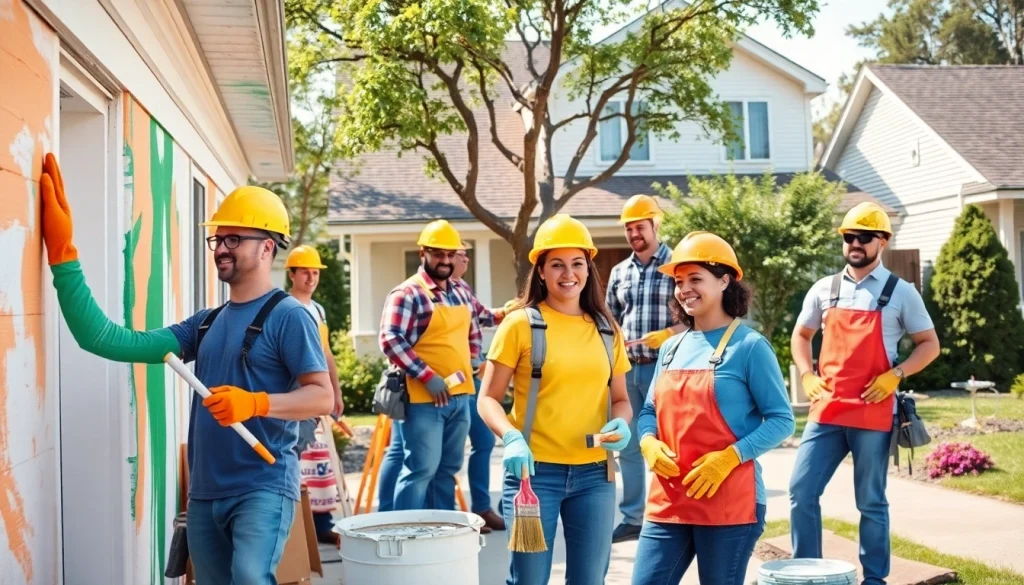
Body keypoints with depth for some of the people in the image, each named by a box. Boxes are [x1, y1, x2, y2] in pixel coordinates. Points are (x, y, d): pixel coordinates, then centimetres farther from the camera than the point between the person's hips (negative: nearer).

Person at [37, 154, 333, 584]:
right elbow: (108, 340, 6)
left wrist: (255, 403, -29)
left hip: (263, 487, -7)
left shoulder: (288, 316, -6)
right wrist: (63, 258, 1)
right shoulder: (206, 323, 14)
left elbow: (322, 396, -13)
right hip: (204, 491, 7)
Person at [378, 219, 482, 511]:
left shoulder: (461, 292, 14)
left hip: (460, 396, 8)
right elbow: (390, 341, -19)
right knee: (421, 469, -7)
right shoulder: (407, 294, -11)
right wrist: (427, 377, -21)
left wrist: (470, 365, 12)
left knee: (449, 467, 13)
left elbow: (473, 334, 28)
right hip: (424, 398, -8)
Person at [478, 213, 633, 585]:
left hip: (594, 474, 4)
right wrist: (511, 438, -22)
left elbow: (620, 399, 16)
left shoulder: (606, 330, 10)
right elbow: (488, 399, -4)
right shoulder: (521, 323, -4)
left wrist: (621, 424, -6)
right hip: (535, 471, -4)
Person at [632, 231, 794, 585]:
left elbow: (781, 420, -8)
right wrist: (649, 442, -5)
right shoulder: (671, 349, 12)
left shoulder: (749, 346, -6)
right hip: (667, 502, 5)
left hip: (729, 504, -5)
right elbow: (650, 411, 18)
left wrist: (730, 457, -19)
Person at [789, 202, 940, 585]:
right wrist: (806, 376, 5)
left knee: (871, 502, 5)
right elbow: (800, 336, 21)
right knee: (801, 491, 0)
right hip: (826, 410, 3)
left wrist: (896, 374, -11)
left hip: (872, 414, -3)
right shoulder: (824, 290, 9)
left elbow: (929, 344, 4)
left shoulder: (900, 292, 0)